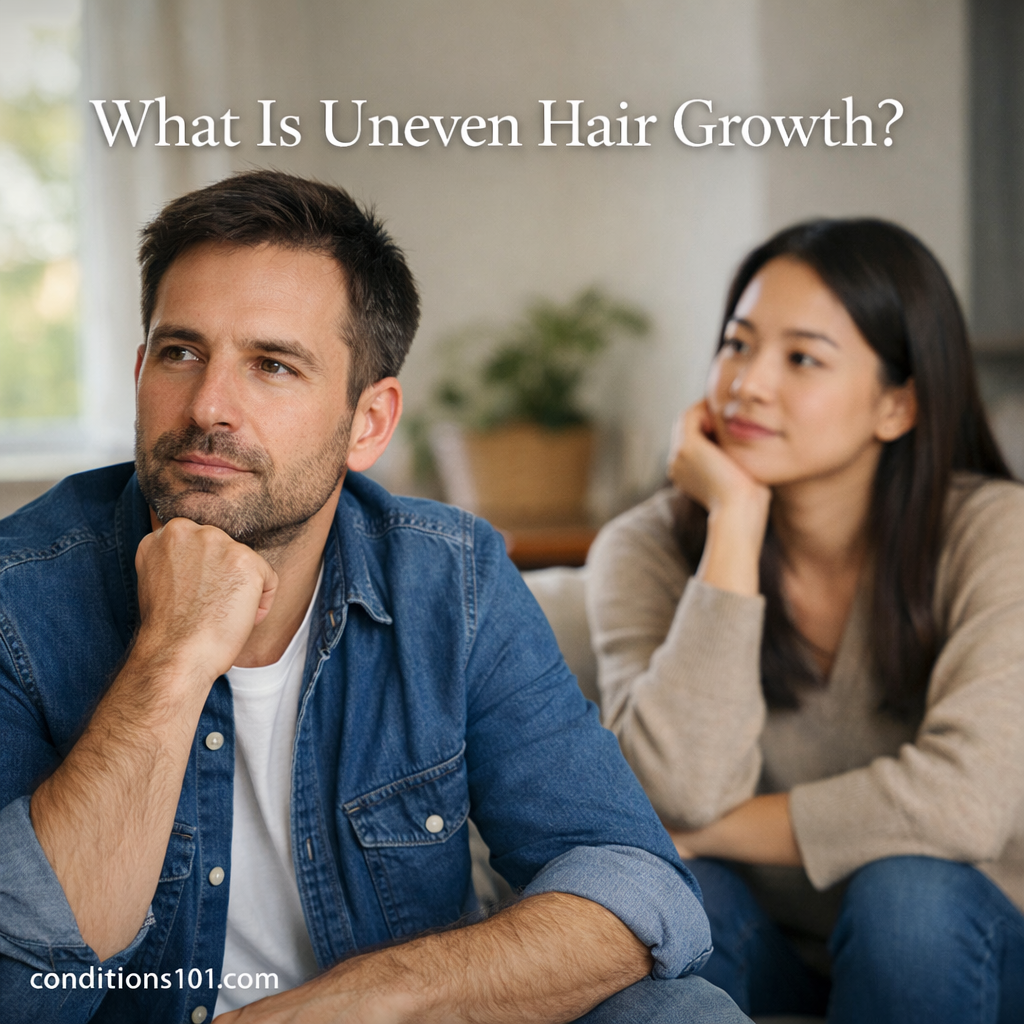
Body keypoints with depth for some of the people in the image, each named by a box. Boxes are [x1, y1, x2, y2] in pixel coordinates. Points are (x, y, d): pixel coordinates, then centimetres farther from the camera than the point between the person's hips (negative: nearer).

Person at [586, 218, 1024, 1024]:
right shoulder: (648, 552, -11)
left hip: (951, 947, 1)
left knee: (907, 887, -32)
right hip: (765, 951, 0)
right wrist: (735, 522, -26)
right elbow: (680, 793, -26)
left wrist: (705, 834, -20)